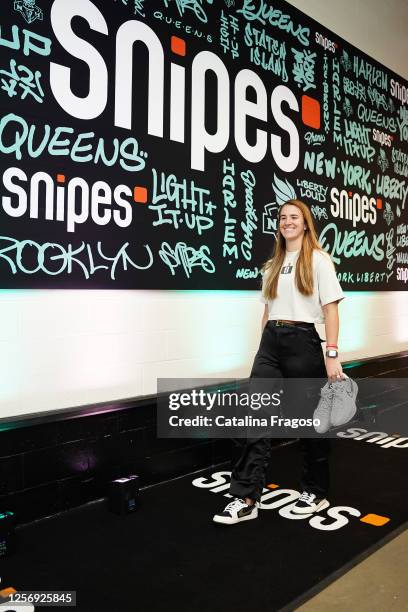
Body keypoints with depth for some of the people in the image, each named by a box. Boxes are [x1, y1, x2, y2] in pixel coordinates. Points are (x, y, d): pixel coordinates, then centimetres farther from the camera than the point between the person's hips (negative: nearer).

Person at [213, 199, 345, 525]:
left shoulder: (318, 260, 0)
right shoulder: (273, 264, 17)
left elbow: (330, 308, -6)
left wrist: (332, 354, -13)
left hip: (303, 342, -5)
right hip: (270, 342, 5)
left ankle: (317, 492, 25)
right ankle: (246, 498, 0)